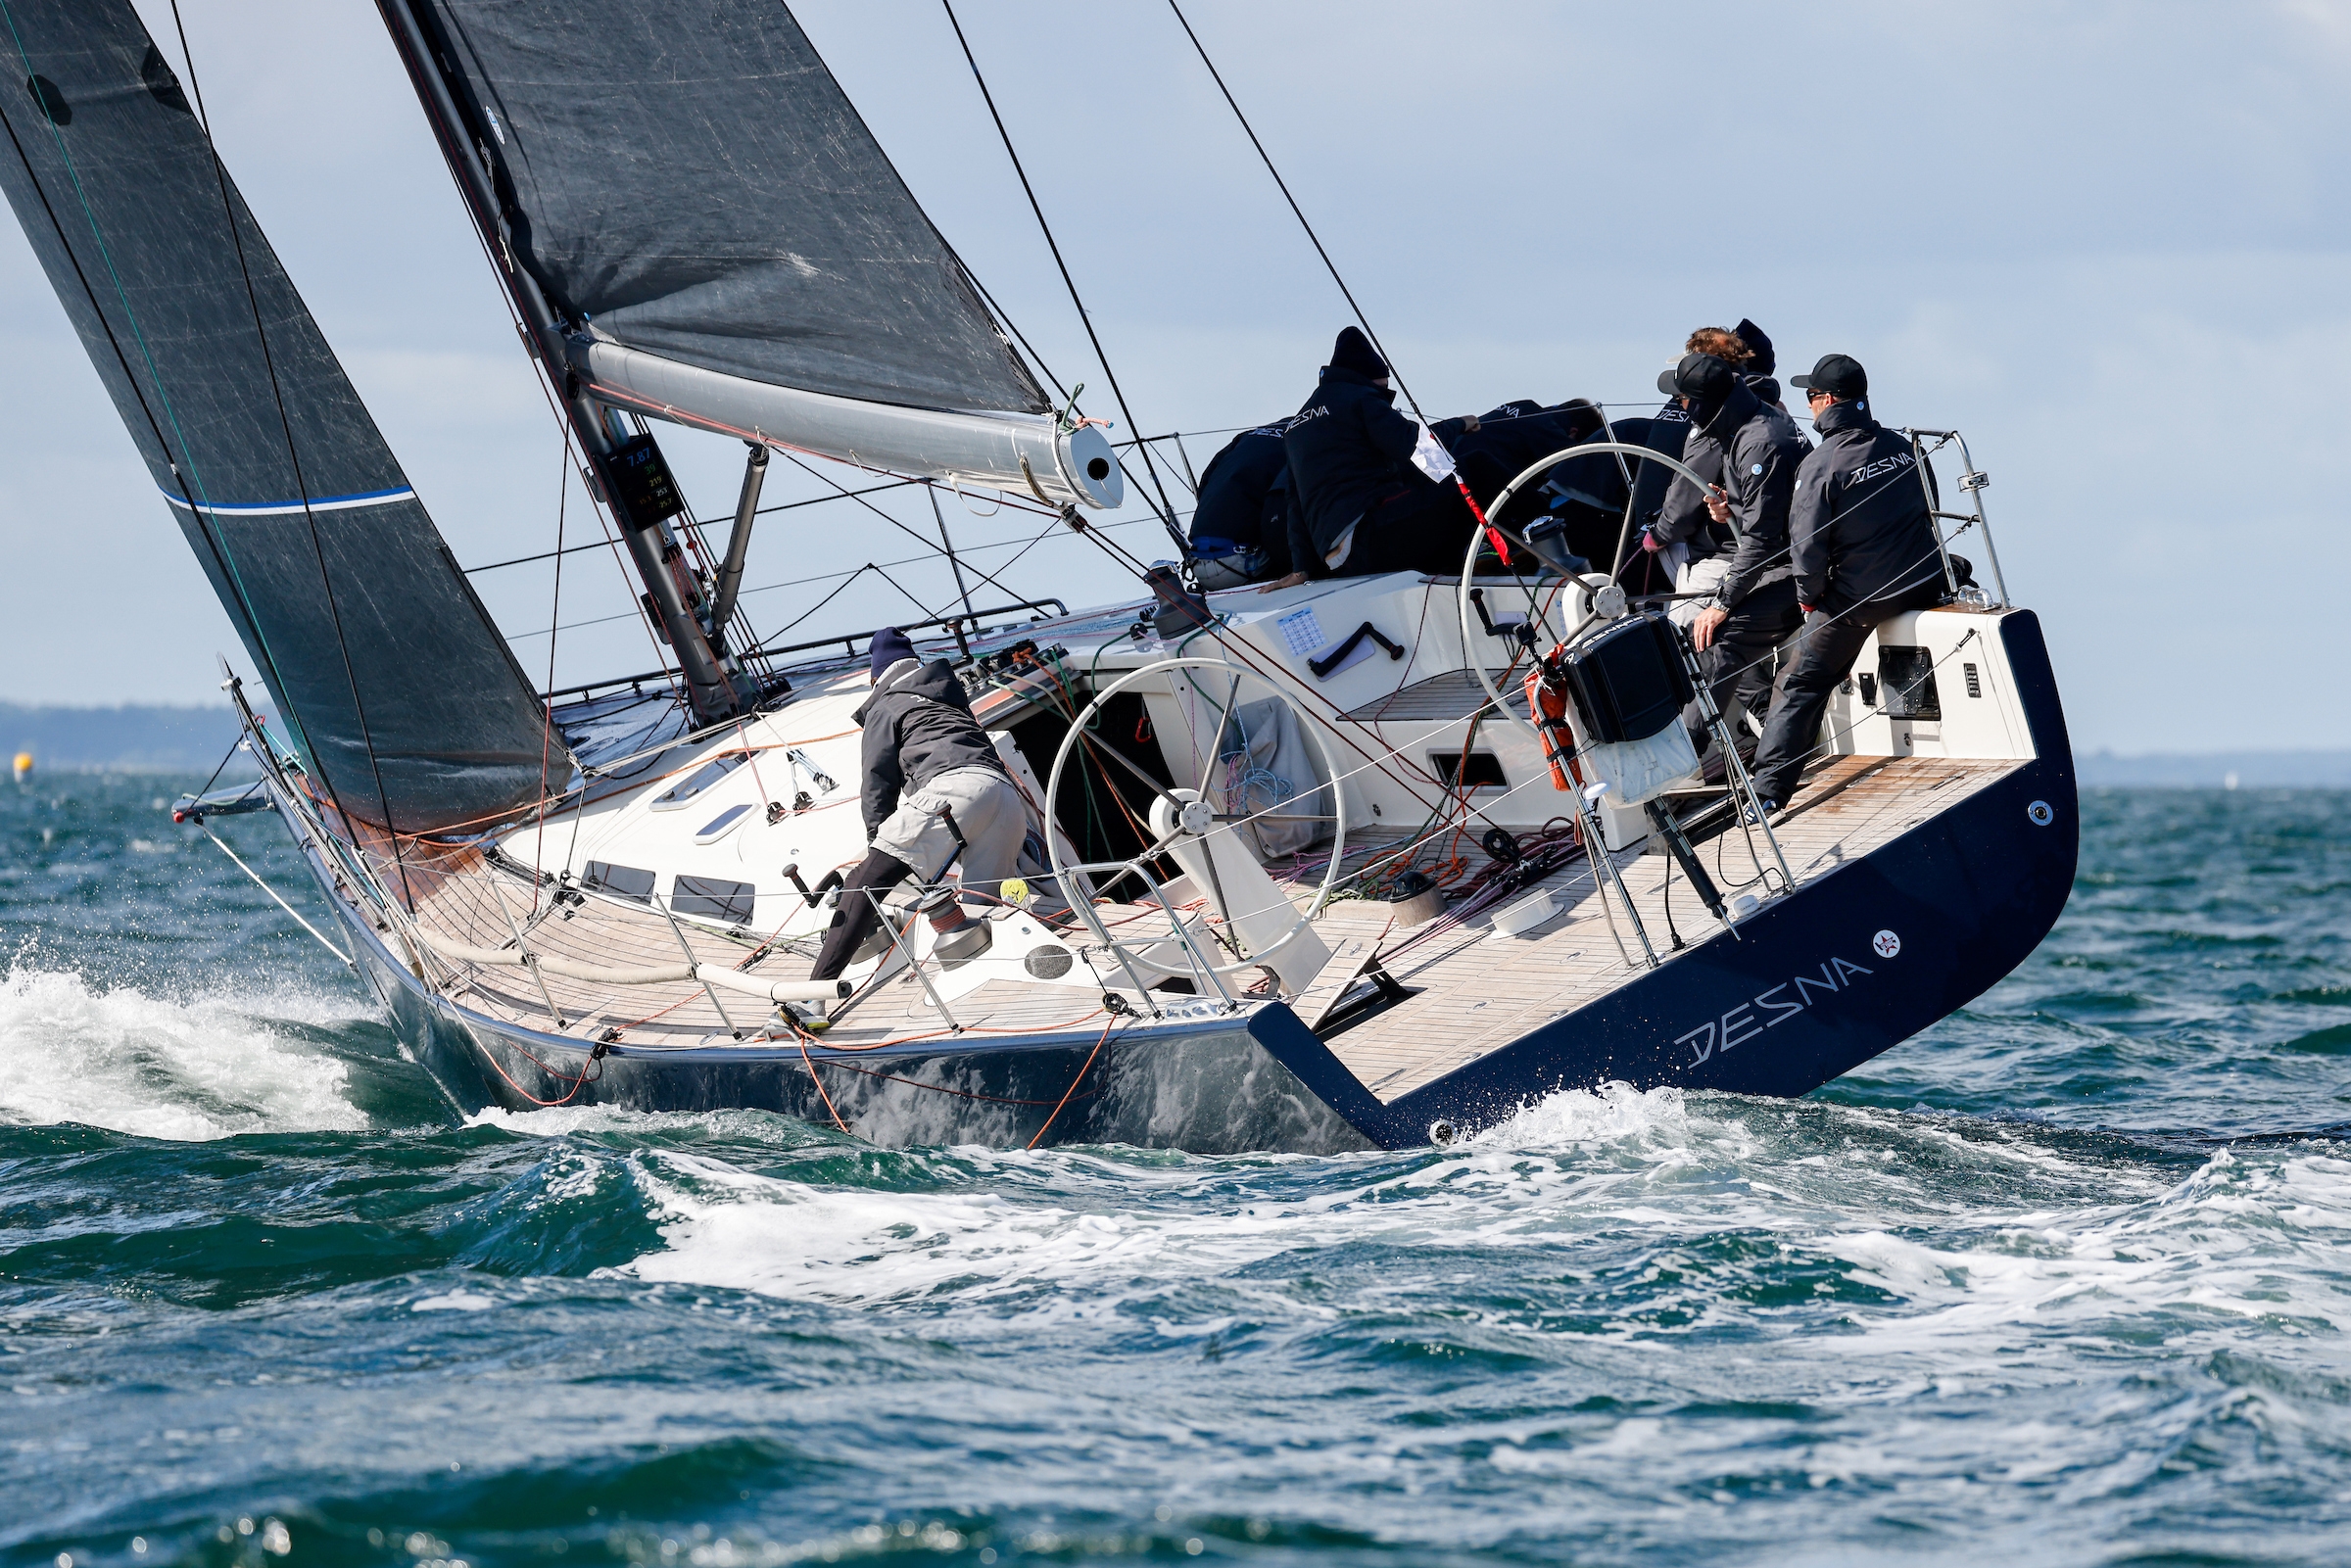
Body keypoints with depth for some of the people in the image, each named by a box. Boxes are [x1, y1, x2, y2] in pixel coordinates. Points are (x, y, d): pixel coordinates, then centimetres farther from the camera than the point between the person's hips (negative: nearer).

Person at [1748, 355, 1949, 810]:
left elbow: (1808, 544, -16)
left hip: (1856, 599, -4)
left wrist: (1809, 597, 1)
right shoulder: (1902, 447, 4)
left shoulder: (1820, 466, -15)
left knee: (1803, 686, 3)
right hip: (1924, 589, 4)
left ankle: (1768, 790, -4)